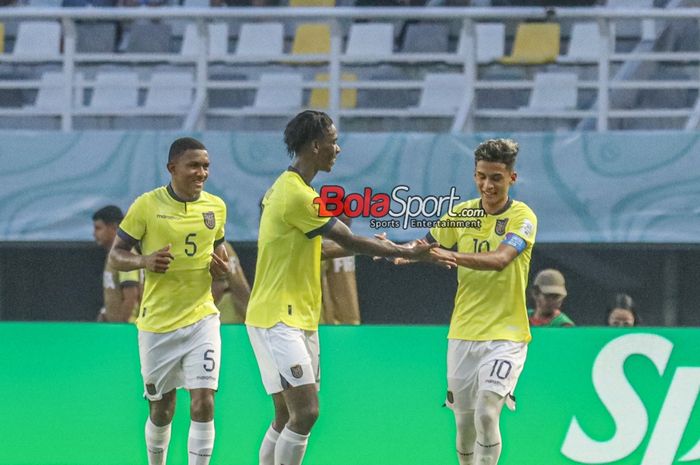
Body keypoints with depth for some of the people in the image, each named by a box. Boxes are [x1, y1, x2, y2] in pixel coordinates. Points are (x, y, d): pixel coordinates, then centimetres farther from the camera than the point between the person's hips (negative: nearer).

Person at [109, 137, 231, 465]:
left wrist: (221, 265, -2)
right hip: (157, 323, -1)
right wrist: (143, 261, -23)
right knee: (161, 411, 9)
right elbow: (116, 255, -2)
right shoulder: (147, 205, -7)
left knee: (203, 403, -14)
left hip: (201, 318, 2)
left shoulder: (216, 207, 3)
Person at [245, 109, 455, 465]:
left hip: (299, 320, 10)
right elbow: (351, 242, -16)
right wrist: (408, 253, -7)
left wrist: (376, 248, 19)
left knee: (288, 417, 9)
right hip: (278, 320, -10)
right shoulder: (297, 195, -17)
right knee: (305, 412, -17)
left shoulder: (288, 188, 15)